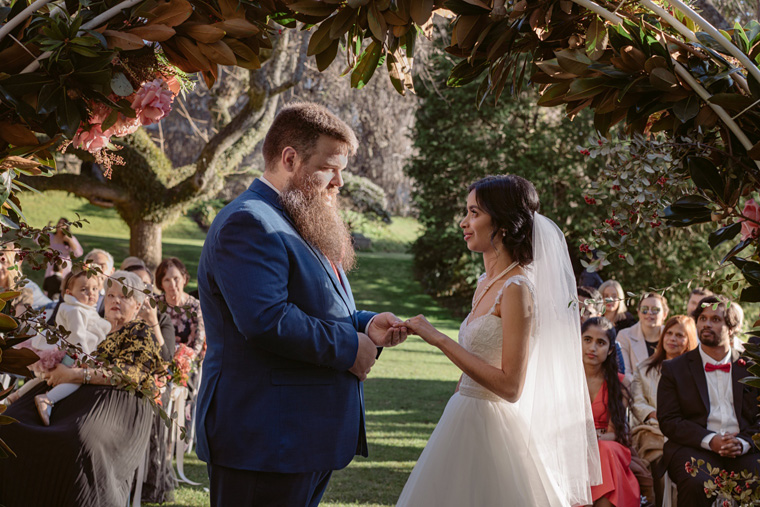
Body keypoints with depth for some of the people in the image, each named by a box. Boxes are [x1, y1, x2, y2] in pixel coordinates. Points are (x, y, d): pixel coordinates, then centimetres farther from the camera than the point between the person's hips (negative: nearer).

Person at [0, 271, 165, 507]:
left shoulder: (141, 333, 6)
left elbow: (130, 373, -9)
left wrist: (75, 374, -14)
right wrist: (58, 364, 6)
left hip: (119, 408, -6)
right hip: (83, 399, 7)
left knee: (82, 441, -39)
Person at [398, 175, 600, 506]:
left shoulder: (517, 289, -17)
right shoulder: (486, 283, 10)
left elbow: (510, 386, -22)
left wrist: (439, 339, -21)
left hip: (491, 427, -8)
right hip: (465, 418, 8)